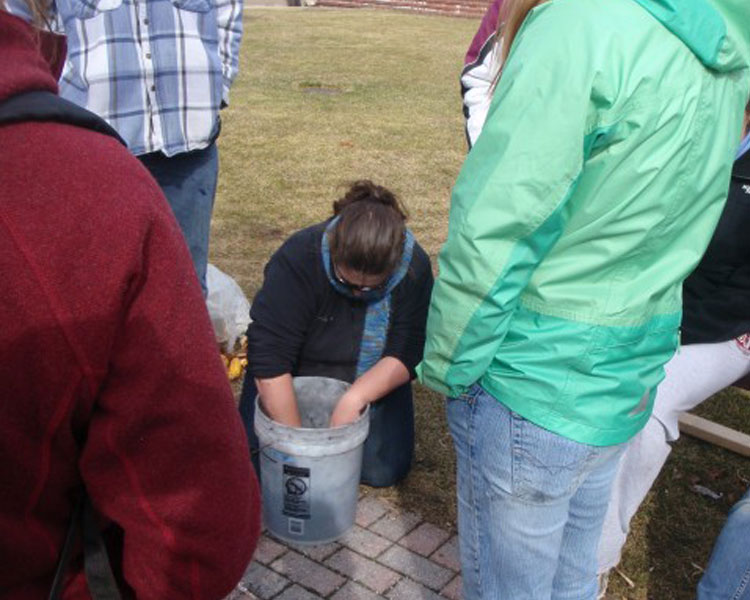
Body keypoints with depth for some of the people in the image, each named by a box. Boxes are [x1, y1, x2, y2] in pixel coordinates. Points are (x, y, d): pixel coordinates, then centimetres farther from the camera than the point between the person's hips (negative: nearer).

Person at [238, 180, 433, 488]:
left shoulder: (414, 267, -23)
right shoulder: (297, 259, -31)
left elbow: (407, 354, -22)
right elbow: (268, 359, -34)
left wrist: (353, 399, -37)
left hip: (371, 381, 2)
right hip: (295, 375, -1)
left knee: (384, 470, -9)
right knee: (255, 462, -12)